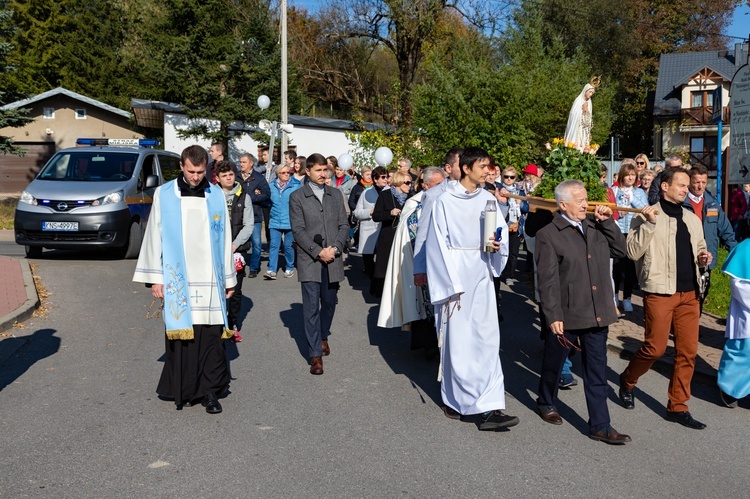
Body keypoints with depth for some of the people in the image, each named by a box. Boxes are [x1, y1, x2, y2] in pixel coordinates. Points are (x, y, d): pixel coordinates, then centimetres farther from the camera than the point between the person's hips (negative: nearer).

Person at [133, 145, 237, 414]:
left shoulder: (216, 196, 7)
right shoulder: (164, 195, 3)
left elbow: (225, 239, 10)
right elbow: (154, 237, 4)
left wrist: (228, 278, 10)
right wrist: (155, 278, 0)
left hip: (210, 279, 1)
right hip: (177, 278, -1)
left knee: (211, 335, -2)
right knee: (180, 335, 2)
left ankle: (210, 391, 8)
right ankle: (184, 391, 16)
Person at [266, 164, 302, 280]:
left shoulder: (296, 186, -2)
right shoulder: (272, 186, 5)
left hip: (290, 222, -2)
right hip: (275, 221, 2)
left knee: (288, 246, 5)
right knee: (274, 245, -5)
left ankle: (289, 268, 21)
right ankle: (271, 270, -7)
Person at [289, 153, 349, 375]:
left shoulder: (335, 195, 11)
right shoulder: (297, 197, 0)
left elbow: (344, 225, 8)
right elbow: (298, 230, -6)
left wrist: (335, 248, -8)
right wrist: (318, 252, -14)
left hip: (333, 260, 3)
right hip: (309, 261, -3)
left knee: (329, 303, 13)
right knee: (311, 308, -3)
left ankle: (323, 336, 39)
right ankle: (315, 355, 3)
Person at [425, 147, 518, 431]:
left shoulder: (488, 199, 7)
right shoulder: (445, 201, -6)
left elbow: (502, 232, 11)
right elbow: (439, 245, -7)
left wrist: (498, 244, -13)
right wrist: (451, 287, -11)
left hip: (481, 276, 4)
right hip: (454, 276, -4)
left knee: (486, 338, 1)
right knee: (457, 340, 1)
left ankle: (487, 408, 7)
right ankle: (456, 400, 15)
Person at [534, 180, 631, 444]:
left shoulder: (596, 228, 9)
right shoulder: (548, 235, -10)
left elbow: (620, 250, 10)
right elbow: (548, 280, -14)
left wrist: (608, 222, 1)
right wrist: (553, 316, -17)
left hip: (597, 314, 5)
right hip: (566, 315, -5)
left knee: (597, 372, 8)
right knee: (554, 363, 16)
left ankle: (600, 426, 15)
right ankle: (546, 403, 41)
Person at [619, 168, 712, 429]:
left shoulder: (692, 219, 15)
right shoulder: (646, 216, -5)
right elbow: (633, 251, -13)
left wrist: (703, 257, 3)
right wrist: (649, 223, -21)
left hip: (689, 293, 6)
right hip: (660, 291, -6)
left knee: (688, 351, 6)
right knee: (655, 348, -3)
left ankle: (677, 406, 18)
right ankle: (627, 381, 25)